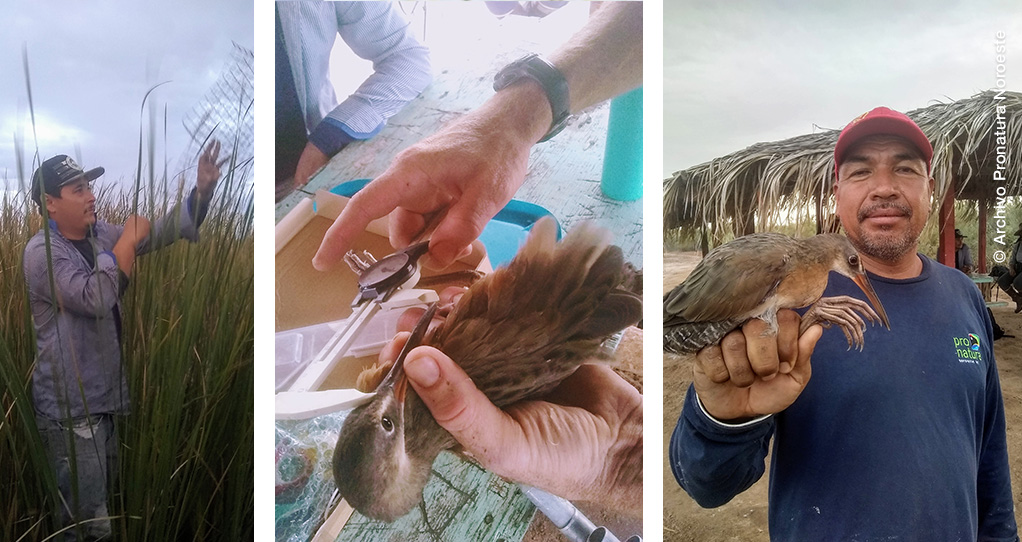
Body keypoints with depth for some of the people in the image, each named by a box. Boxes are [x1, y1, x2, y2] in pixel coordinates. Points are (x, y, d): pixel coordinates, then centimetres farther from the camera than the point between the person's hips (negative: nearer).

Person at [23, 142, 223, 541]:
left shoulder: (100, 234, 6)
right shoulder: (42, 250, -16)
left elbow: (162, 233, 3)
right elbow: (94, 298, -28)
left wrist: (203, 188, -10)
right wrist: (128, 240, -18)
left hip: (102, 394, 8)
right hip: (69, 403, -7)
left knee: (101, 496, 22)